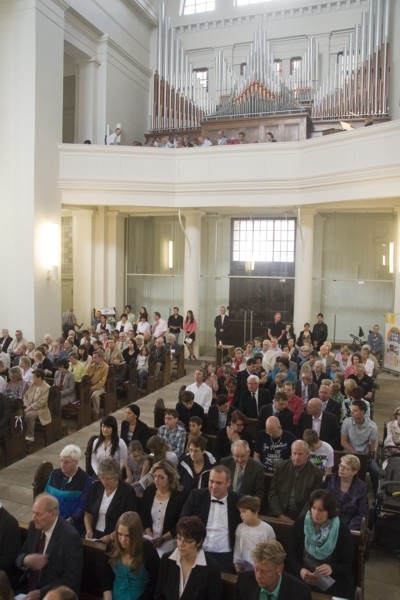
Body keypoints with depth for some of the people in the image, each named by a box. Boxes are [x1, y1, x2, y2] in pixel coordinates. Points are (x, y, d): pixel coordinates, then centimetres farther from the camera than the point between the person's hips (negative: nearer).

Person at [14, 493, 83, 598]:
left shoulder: (70, 536, -19)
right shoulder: (34, 526, -1)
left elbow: (72, 578, -17)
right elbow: (19, 557, 7)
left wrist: (41, 593, -22)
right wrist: (26, 560, -15)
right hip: (28, 588, 6)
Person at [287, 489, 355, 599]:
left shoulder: (343, 531, -9)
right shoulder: (300, 524, -3)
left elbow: (348, 566, -5)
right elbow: (292, 554, 1)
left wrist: (332, 568, -25)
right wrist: (300, 570, -18)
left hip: (332, 582, -1)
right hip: (302, 578, 1)